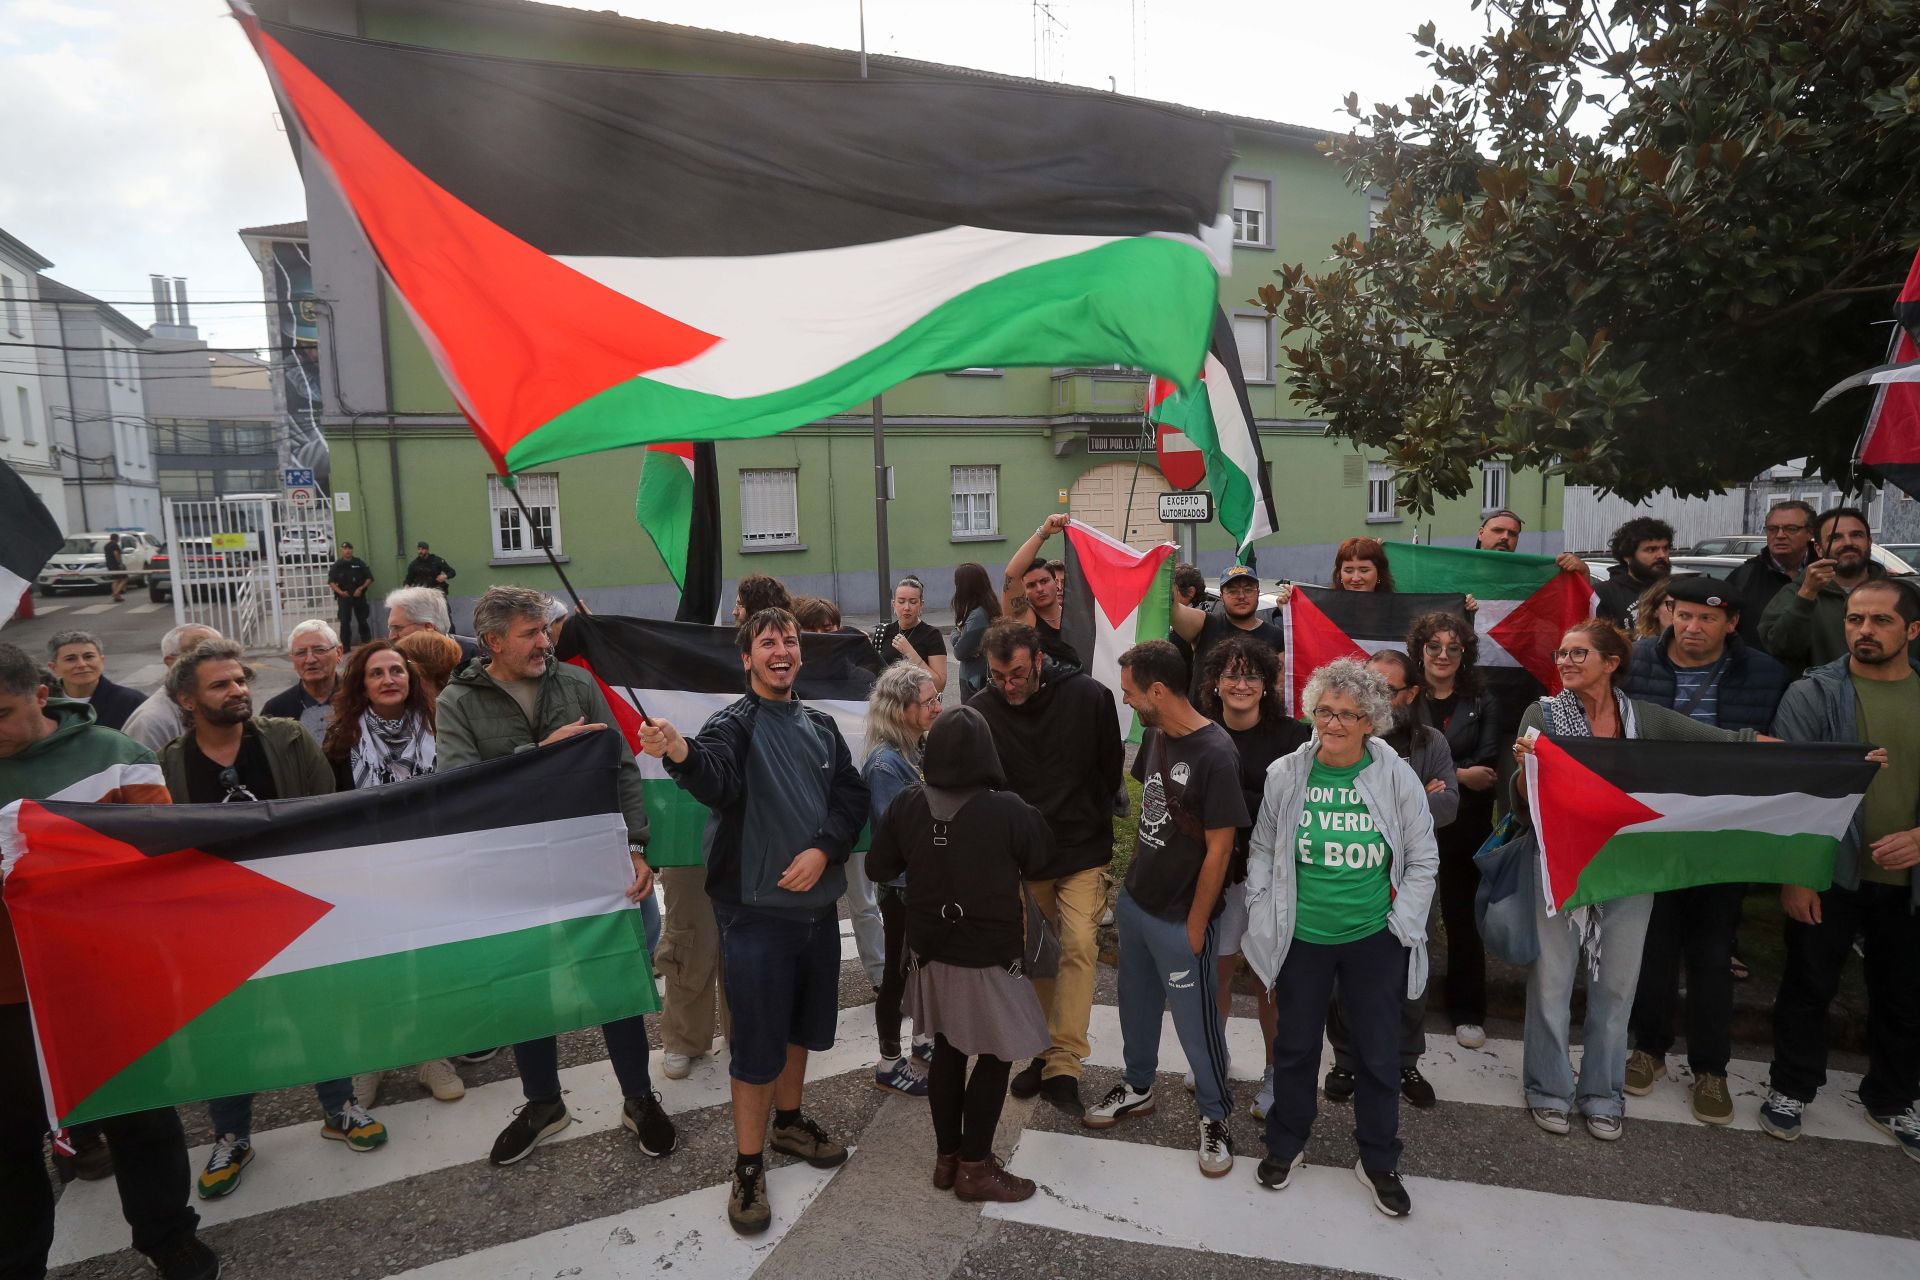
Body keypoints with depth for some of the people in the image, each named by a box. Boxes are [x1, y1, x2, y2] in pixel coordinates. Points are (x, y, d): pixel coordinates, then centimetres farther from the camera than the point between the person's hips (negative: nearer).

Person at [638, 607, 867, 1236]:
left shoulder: (821, 725, 8)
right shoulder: (734, 723, -10)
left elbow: (852, 796, 4)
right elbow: (716, 779, -31)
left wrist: (823, 850, -13)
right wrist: (680, 753, -53)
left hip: (817, 901, 6)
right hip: (757, 908, -5)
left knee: (802, 1025, 20)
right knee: (757, 1041, 2)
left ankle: (789, 1120, 42)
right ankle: (748, 1165, 20)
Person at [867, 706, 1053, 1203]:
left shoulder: (905, 804, -10)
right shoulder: (1008, 810, -21)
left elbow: (880, 867, 2)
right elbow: (1038, 860, -2)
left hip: (931, 953, 5)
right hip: (989, 957, -5)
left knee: (947, 1051, 19)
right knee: (995, 1059, 10)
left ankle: (947, 1157, 30)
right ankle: (974, 1167, 19)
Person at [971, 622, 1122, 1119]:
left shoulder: (1089, 696, -13)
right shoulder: (981, 711, -11)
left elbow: (1111, 767, 1)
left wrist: (1091, 823, 8)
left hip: (1083, 852, -2)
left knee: (1078, 947, -13)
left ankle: (1063, 1067, -6)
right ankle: (1044, 1053, 28)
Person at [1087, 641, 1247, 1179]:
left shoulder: (1215, 755, -23)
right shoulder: (1156, 737, 0)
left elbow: (1219, 849, -19)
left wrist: (1195, 927, -13)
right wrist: (1131, 879, 11)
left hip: (1180, 920, -7)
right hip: (1135, 902, 7)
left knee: (1196, 1023, 9)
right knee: (1137, 1005, 22)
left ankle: (1215, 1118, 30)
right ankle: (1137, 1087, 44)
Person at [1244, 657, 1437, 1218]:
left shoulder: (1397, 777, -9)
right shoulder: (1285, 775, -8)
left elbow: (1422, 860, 1)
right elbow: (1262, 850, 4)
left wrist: (1402, 926, -4)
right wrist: (1263, 921, -1)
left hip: (1374, 941, 0)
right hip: (1301, 938, 1)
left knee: (1379, 1055, 13)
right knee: (1295, 1047, 16)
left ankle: (1378, 1161, 36)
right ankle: (1285, 1145, 39)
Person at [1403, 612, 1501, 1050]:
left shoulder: (1482, 703, 5)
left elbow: (1487, 768, -5)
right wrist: (1459, 775, -15)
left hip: (1464, 825, 1)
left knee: (1462, 917, 9)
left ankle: (1467, 1012, 23)